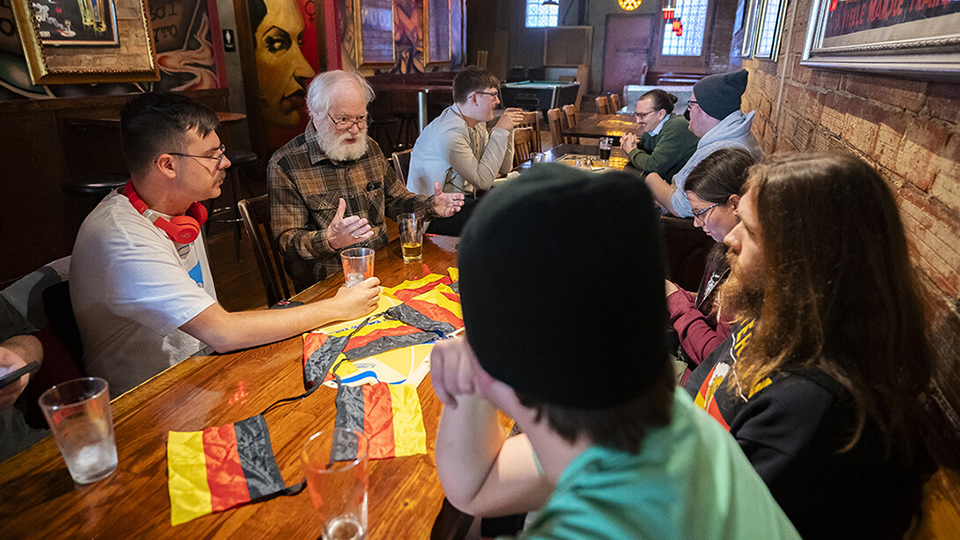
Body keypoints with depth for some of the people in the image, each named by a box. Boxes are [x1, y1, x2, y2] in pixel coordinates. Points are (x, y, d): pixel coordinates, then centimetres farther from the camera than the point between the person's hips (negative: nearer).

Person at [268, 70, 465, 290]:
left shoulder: (370, 148, 11)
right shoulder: (284, 165, -9)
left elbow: (395, 200, 23)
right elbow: (287, 240, -12)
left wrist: (431, 206, 2)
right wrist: (329, 240, -33)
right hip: (325, 287, -5)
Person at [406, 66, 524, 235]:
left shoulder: (477, 123, 6)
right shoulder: (449, 132, -23)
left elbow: (504, 168, 10)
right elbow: (483, 180, -26)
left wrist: (508, 129, -1)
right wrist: (500, 131, -21)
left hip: (462, 201, 9)